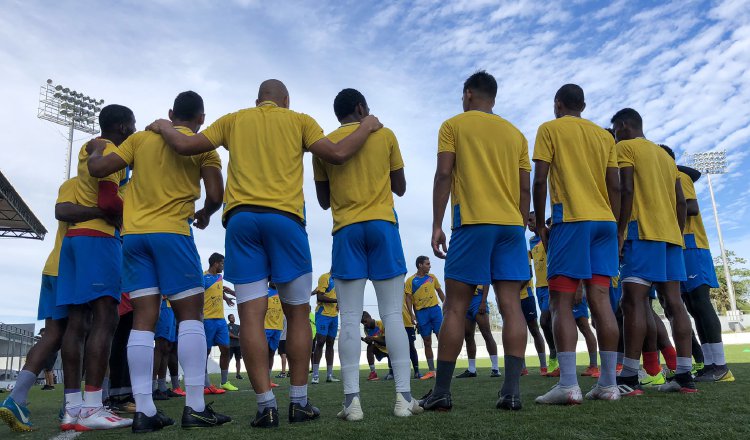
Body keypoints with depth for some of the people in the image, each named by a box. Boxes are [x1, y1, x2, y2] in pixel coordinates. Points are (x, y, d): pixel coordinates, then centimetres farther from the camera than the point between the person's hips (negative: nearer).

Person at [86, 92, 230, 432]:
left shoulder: (140, 138, 14)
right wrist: (205, 214, 15)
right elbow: (215, 195, -6)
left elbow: (97, 168, 8)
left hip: (133, 233, 4)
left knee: (143, 318, 2)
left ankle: (144, 411, 0)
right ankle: (195, 407, -5)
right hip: (172, 232, -4)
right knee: (190, 314, 0)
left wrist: (96, 150, 30)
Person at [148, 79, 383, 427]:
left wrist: (163, 127, 35)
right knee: (298, 313, 7)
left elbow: (184, 146, 14)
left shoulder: (233, 120, 19)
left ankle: (266, 405, -3)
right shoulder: (299, 120, 14)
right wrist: (367, 126, 19)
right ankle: (299, 402, 10)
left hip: (240, 218, 2)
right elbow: (337, 154, 2)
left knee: (251, 314, 0)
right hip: (284, 217, -1)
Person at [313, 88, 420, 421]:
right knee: (393, 314, 0)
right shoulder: (385, 135, 9)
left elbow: (324, 201, 15)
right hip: (383, 226, 0)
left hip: (346, 230, 1)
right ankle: (404, 395, -1)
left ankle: (352, 399, -5)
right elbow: (400, 188, 15)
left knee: (350, 318, -1)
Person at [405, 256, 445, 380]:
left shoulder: (432, 277, 10)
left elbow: (440, 292, 17)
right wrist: (413, 317, -8)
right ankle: (431, 371, 12)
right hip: (421, 313, -2)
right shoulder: (410, 281, 0)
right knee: (427, 342, 5)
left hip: (435, 309, 2)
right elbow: (409, 300, -1)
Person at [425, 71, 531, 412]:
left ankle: (441, 392, 1)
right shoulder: (515, 134, 19)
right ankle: (511, 390, -4)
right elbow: (524, 189, 15)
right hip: (512, 224, 4)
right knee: (511, 305, 0)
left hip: (472, 222, -4)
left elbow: (444, 175, -4)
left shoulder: (454, 125, 7)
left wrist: (437, 225, -3)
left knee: (455, 307, -2)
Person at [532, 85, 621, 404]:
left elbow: (540, 180, -5)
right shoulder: (604, 136, 19)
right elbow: (615, 187, 13)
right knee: (600, 299, 3)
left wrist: (540, 224, 1)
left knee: (562, 301, -6)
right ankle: (608, 384, 3)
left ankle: (568, 385, -13)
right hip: (604, 221, 5)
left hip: (570, 219, -5)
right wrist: (614, 227, 17)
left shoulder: (550, 129, 4)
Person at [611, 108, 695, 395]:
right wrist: (676, 234, 22)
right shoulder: (665, 155, 25)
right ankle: (684, 376, 3)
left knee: (633, 299, -13)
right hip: (671, 234, 8)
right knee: (674, 301, 4)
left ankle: (630, 378, -17)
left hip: (643, 232, -8)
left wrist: (619, 233, -13)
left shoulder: (625, 148, 2)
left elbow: (627, 191, -12)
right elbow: (681, 202, 20)